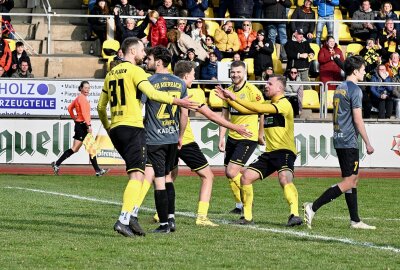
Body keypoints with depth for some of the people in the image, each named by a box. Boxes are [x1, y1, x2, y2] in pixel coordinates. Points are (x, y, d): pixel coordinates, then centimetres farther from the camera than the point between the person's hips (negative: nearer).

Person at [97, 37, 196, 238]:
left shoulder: (111, 73, 18)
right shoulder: (134, 71, -5)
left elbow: (101, 106, 23)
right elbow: (151, 93, -20)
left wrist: (107, 127, 35)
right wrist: (177, 102, -19)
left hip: (115, 129, 8)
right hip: (132, 127, -8)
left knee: (136, 174, 16)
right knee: (137, 176, -12)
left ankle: (130, 216, 5)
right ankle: (124, 219, -24)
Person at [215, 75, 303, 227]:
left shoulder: (284, 103, -11)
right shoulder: (268, 104, 18)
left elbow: (258, 109, -23)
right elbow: (245, 110, 20)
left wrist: (237, 98, -21)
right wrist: (228, 99, 9)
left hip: (285, 151, -9)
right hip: (269, 152, 9)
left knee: (284, 179, -33)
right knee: (246, 177, 1)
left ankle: (295, 215, -41)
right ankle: (247, 216, 11)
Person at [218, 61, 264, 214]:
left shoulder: (252, 91, -12)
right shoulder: (228, 91, 8)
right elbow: (224, 116, 13)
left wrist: (261, 134, -6)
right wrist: (221, 138, 6)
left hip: (248, 138, -7)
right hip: (232, 137, 7)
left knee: (231, 172, -14)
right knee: (229, 173, 7)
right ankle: (240, 205, 22)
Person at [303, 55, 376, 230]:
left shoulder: (339, 88, 15)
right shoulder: (355, 90, -12)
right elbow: (357, 119, -15)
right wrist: (368, 143, -10)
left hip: (339, 139, 10)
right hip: (349, 142, -10)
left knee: (353, 180, 12)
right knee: (349, 182, -8)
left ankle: (355, 221, 12)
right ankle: (313, 207, -15)